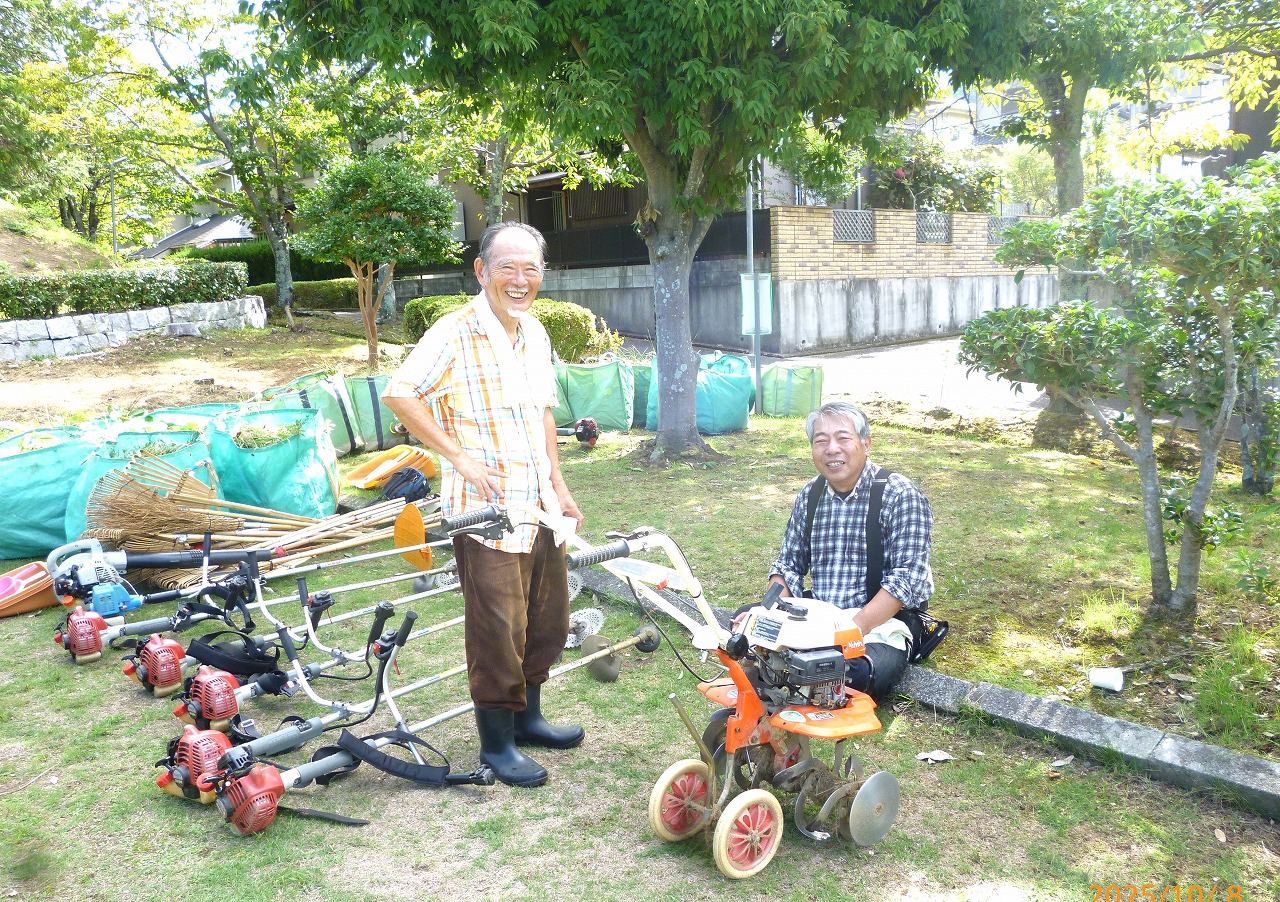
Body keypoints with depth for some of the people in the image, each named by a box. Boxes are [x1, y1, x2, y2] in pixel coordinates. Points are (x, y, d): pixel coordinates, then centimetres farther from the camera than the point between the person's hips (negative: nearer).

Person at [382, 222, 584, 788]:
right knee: (497, 630, 1)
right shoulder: (455, 333, -14)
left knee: (549, 620, 17)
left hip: (538, 505, 8)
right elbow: (398, 394, -21)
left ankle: (527, 716, 37)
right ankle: (496, 743, 20)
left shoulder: (535, 333, 11)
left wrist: (558, 485, 17)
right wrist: (460, 457, -20)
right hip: (485, 508, -8)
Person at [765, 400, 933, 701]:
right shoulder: (810, 494, 8)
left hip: (880, 622, -5)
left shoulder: (901, 496, -10)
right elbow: (788, 564, 14)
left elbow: (907, 578, -18)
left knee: (862, 673, -35)